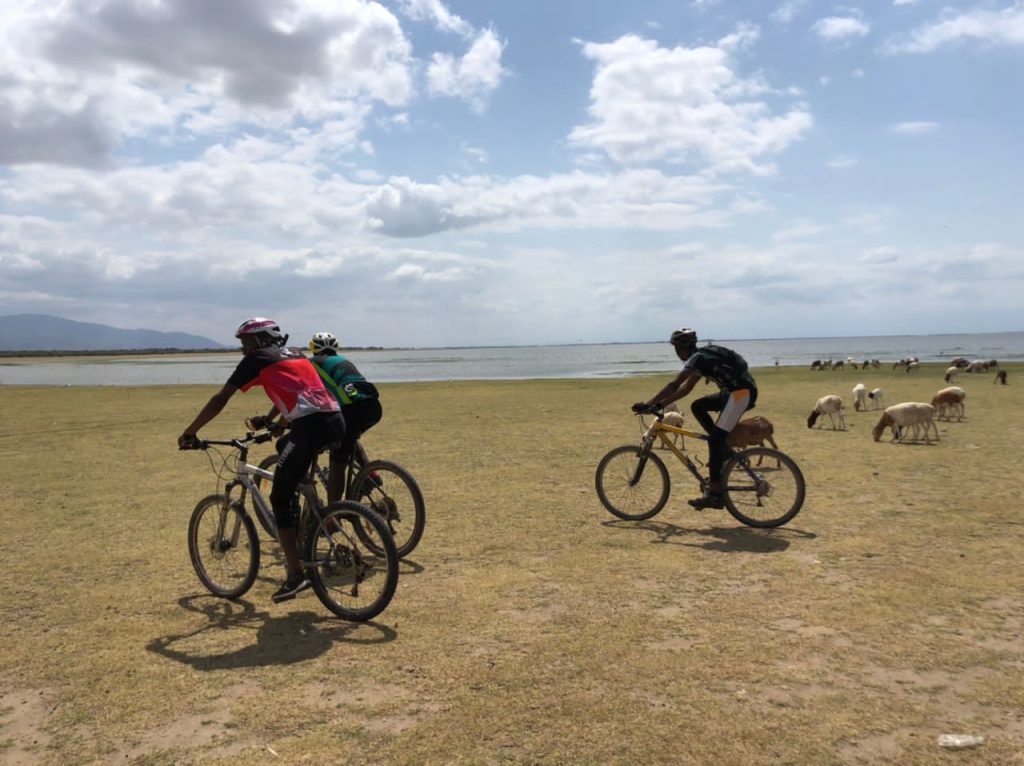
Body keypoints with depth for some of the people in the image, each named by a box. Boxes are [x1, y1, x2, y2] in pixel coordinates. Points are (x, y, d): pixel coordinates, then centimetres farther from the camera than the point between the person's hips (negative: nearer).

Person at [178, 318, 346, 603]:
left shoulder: (256, 359, 11)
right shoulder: (296, 354, 30)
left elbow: (220, 399, 12)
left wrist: (189, 432, 20)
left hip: (311, 427, -7)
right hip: (337, 421, 7)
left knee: (280, 499, 4)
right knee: (285, 447, 35)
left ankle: (295, 575, -1)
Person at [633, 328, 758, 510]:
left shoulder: (697, 358, -11)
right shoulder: (701, 358, 18)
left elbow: (674, 385, -18)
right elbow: (685, 388, 18)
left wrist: (648, 404, -16)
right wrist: (660, 404, 13)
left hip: (742, 392, -9)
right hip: (734, 392, 9)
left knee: (714, 439, -11)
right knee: (697, 406, 13)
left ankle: (715, 495, -9)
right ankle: (723, 450, 10)